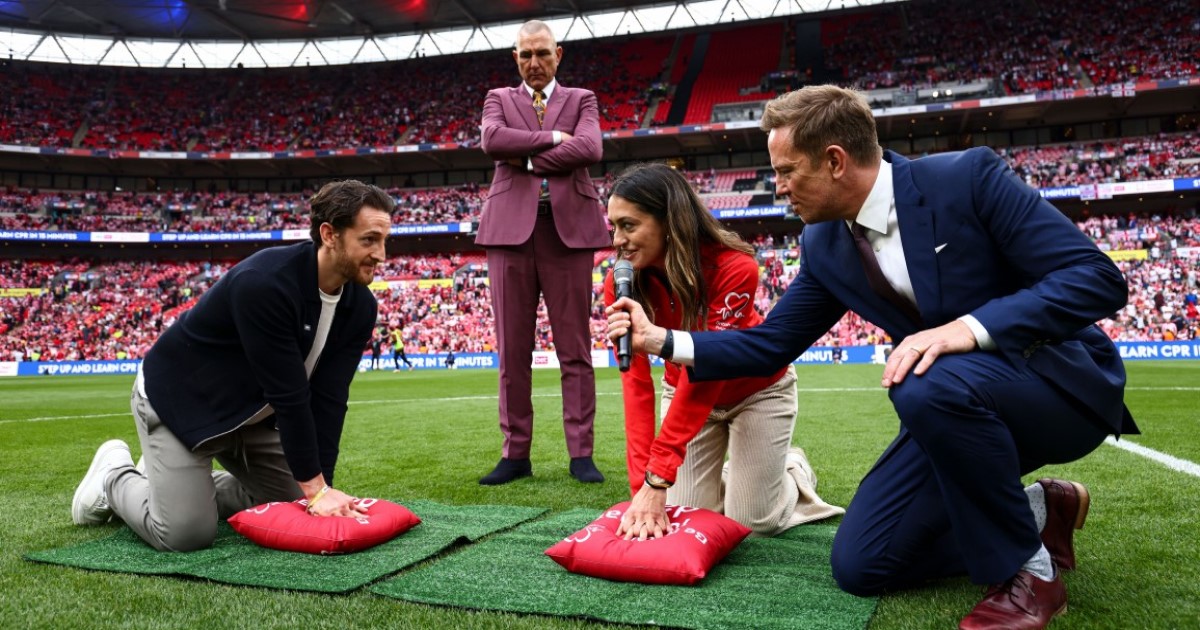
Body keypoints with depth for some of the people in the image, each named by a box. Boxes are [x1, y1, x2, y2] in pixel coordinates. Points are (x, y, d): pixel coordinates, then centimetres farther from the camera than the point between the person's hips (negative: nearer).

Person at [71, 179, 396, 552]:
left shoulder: (360, 307, -12)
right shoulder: (264, 283, -35)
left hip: (250, 414, 8)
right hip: (182, 400, -7)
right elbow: (288, 394, -33)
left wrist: (322, 485, -18)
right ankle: (115, 476, 16)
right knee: (186, 533, -15)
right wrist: (315, 487, -28)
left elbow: (328, 397, -12)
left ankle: (186, 482, 26)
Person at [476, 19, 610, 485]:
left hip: (569, 231, -1)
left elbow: (590, 149, -6)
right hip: (511, 229, 1)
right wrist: (552, 138, -4)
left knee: (575, 350, 0)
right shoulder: (499, 98, 18)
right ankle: (515, 454, 10)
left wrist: (527, 159, -5)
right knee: (512, 350, 2)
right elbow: (491, 140, -5)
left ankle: (581, 454, 7)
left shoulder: (581, 100, 15)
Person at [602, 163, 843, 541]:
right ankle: (728, 478, 30)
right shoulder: (621, 284, -22)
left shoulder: (734, 268, -34)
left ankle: (795, 472, 28)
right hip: (688, 390, 3)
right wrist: (642, 483, -36)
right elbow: (636, 382, -26)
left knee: (751, 522, -3)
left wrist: (657, 478, -42)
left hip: (757, 388, -3)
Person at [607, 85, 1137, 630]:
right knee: (859, 565, -4)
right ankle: (1034, 508, 14)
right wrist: (660, 340, -5)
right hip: (956, 406, 6)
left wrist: (968, 327, -34)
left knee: (932, 385, -38)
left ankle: (1027, 567, -13)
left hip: (1062, 379, -6)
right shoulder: (825, 247, -1)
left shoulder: (966, 177, -18)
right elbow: (770, 345, 5)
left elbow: (1097, 277, -22)